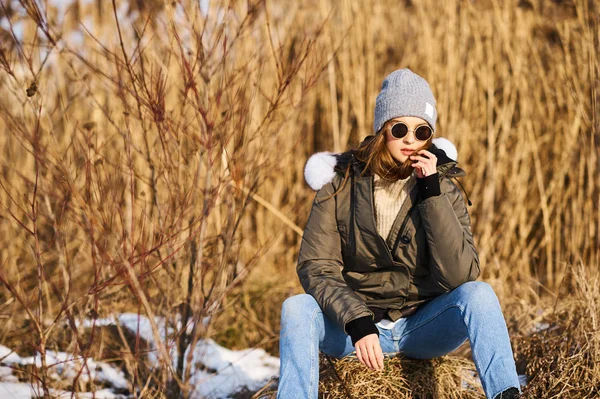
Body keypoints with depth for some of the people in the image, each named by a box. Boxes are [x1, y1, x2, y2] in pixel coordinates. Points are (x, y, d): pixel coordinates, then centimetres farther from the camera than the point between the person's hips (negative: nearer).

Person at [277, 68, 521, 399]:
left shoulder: (443, 189, -5)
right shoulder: (341, 184, -6)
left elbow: (459, 275, -18)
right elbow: (316, 267, -12)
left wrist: (433, 192, -23)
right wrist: (357, 323, -29)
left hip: (422, 329, 0)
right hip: (352, 325, 0)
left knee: (478, 293, -27)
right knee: (297, 308, -28)